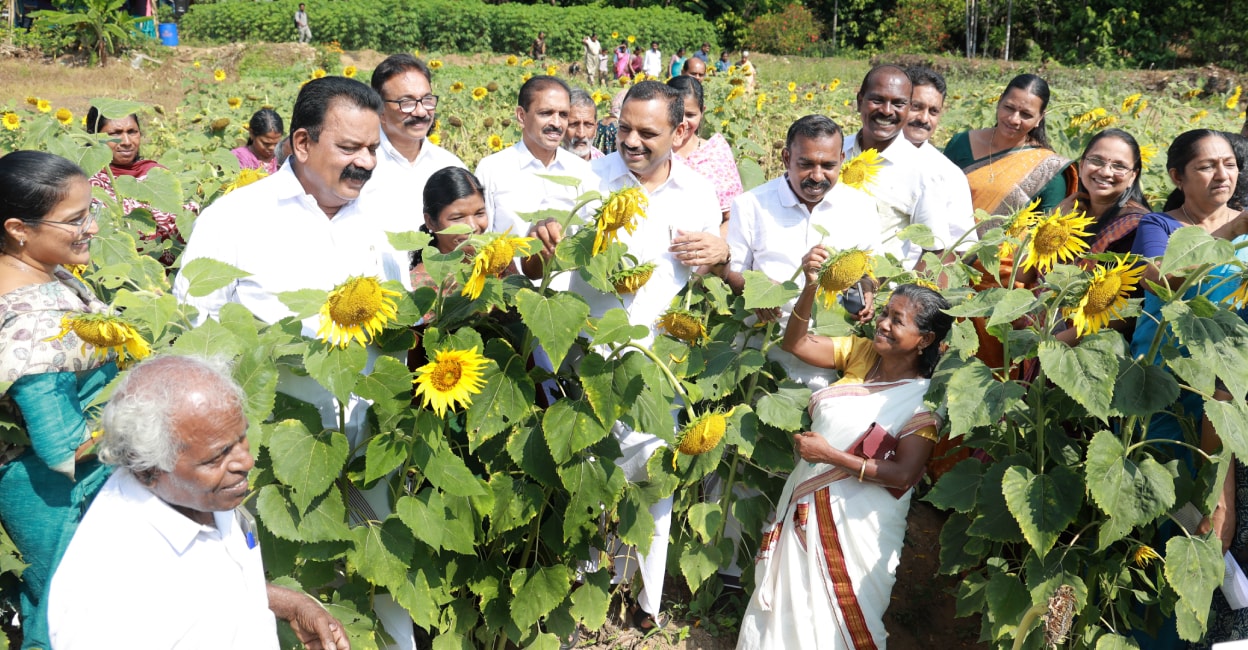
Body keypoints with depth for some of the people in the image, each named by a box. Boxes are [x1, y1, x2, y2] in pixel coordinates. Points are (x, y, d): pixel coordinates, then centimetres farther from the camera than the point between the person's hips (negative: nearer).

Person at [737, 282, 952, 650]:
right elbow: (796, 343, -3)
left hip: (855, 522, -6)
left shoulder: (923, 400, -16)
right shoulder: (861, 353, 0)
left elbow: (903, 475, -23)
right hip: (803, 503, 6)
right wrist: (810, 288, -17)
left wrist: (829, 454, -21)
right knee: (788, 605, 20)